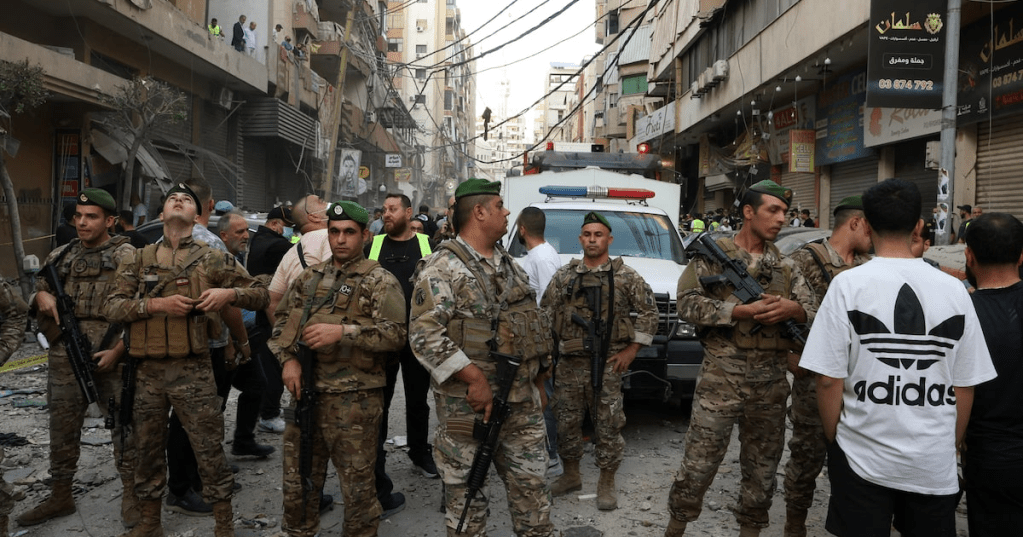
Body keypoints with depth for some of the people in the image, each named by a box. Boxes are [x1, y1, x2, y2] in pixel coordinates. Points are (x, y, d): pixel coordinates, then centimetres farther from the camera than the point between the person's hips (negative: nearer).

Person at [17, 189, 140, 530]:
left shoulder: (126, 256, -3)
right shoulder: (61, 257, 12)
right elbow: (37, 289, 23)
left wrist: (118, 351, -14)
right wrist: (41, 295, -1)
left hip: (110, 358, -5)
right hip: (64, 360, 5)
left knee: (124, 428, 2)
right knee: (63, 430, 14)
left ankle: (131, 498, 14)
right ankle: (60, 498, 29)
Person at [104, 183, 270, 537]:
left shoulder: (213, 260, 3)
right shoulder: (138, 261, 9)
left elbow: (261, 295, 5)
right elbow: (112, 307, 0)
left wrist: (229, 293, -14)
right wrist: (157, 304, -15)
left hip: (193, 371, -2)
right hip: (148, 371, 3)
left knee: (210, 452, 2)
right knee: (147, 450, 14)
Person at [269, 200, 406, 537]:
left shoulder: (380, 282, -4)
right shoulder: (309, 277, 13)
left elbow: (396, 332, -14)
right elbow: (282, 320, 17)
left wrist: (342, 331, -22)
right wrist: (288, 359, 0)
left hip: (354, 399, -5)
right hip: (305, 392, 6)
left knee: (357, 484, 5)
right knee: (298, 479, 19)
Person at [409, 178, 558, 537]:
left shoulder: (509, 265, 14)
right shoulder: (443, 268, -10)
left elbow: (533, 325, 21)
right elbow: (424, 335, -19)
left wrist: (537, 383, 16)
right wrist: (474, 378, -22)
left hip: (522, 403, 7)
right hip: (468, 405, -6)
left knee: (531, 487, 13)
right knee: (467, 497, 8)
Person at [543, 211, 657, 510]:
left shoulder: (626, 277, 2)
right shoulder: (564, 276, 8)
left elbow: (649, 312, 2)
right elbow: (545, 314, 12)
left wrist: (631, 350, -3)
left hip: (608, 364, -2)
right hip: (569, 364, 3)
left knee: (608, 425, 1)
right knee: (567, 422, 10)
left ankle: (606, 484, 16)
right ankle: (571, 476, 28)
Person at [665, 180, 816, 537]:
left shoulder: (786, 266, 14)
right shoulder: (714, 254, 0)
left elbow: (813, 312, 9)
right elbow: (688, 304, -10)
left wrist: (793, 309, -13)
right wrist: (742, 311, -18)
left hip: (771, 383, 5)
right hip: (721, 378, -4)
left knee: (762, 468, 14)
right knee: (699, 463, 0)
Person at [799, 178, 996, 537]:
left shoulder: (849, 285, -11)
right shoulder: (953, 289, -3)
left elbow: (829, 380, -11)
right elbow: (965, 387, 3)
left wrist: (834, 439, 3)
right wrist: (951, 445, 16)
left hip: (863, 459, -2)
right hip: (935, 466, 2)